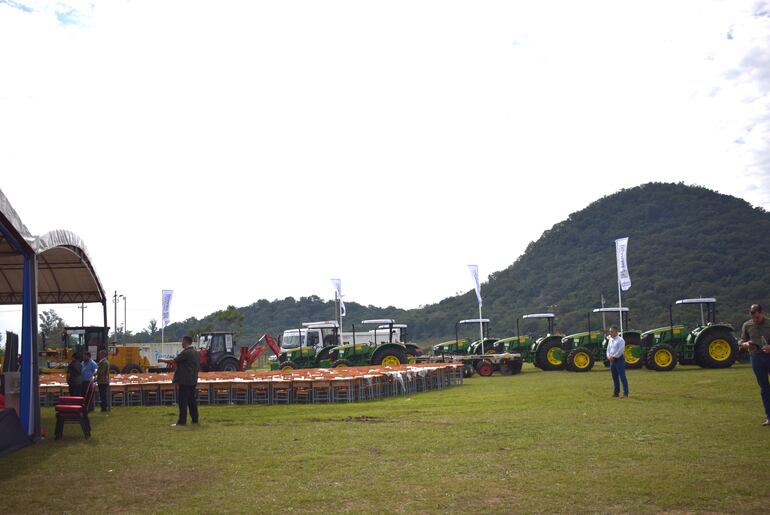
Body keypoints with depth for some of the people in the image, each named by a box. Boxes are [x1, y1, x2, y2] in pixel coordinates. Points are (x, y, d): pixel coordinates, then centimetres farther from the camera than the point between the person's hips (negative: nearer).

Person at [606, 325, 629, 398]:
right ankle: (616, 392, 17)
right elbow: (608, 349, 13)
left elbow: (620, 351, -16)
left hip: (619, 360, -7)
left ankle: (625, 393, -4)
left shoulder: (620, 340, -9)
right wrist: (609, 356, -5)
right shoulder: (610, 340, 14)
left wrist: (613, 357, -14)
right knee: (615, 377, 11)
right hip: (612, 360, 8)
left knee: (622, 377, -7)